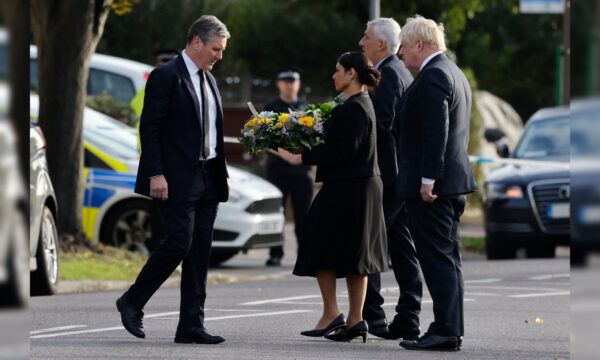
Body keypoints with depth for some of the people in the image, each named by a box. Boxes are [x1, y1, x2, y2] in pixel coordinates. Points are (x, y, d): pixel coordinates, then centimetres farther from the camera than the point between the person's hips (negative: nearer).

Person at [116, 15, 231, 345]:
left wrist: (223, 173, 15)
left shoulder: (209, 80, 17)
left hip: (207, 179, 8)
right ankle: (132, 302, 5)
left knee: (200, 250, 4)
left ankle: (191, 326, 5)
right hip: (178, 180, -8)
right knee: (178, 243, -13)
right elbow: (150, 127, -12)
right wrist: (156, 174, -18)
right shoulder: (166, 77, -8)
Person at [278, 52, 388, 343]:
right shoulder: (362, 104, 15)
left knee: (322, 251, -4)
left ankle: (331, 313, -3)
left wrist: (304, 157, -20)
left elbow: (344, 151, -22)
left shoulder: (354, 109, -16)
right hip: (361, 188, 10)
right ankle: (355, 319, 9)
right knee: (352, 253, 9)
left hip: (346, 191, -10)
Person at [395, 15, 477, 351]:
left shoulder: (432, 76, -15)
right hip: (455, 179, 10)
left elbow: (435, 132, -22)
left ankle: (445, 331, -9)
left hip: (432, 184, -10)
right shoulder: (456, 73, 18)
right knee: (448, 257, 12)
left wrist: (427, 181, -22)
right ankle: (451, 330, 15)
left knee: (437, 258, -9)